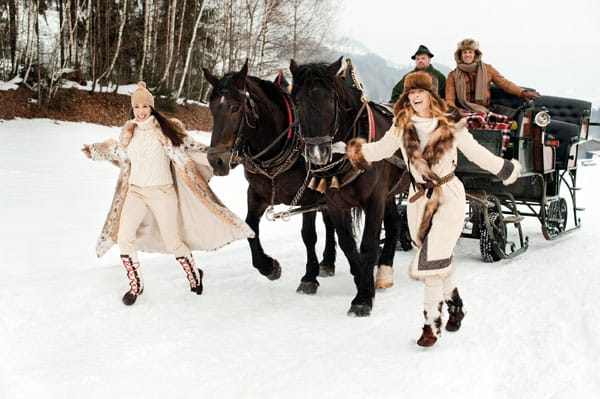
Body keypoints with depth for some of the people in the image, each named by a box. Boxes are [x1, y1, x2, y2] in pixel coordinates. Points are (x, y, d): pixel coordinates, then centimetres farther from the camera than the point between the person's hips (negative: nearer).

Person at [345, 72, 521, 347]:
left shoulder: (451, 124, -6)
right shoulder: (401, 126, 1)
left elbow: (475, 151, 3)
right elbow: (381, 149, 9)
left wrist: (504, 169, 6)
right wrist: (357, 151, -7)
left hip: (449, 195, -3)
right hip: (418, 197, 4)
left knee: (433, 258, -15)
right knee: (434, 258, 12)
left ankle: (432, 320, -6)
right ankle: (453, 302, 37)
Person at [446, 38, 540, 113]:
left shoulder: (487, 69, 13)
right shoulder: (453, 75, 10)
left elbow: (505, 83, 9)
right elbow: (450, 100, 6)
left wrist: (522, 92, -7)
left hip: (484, 112, 1)